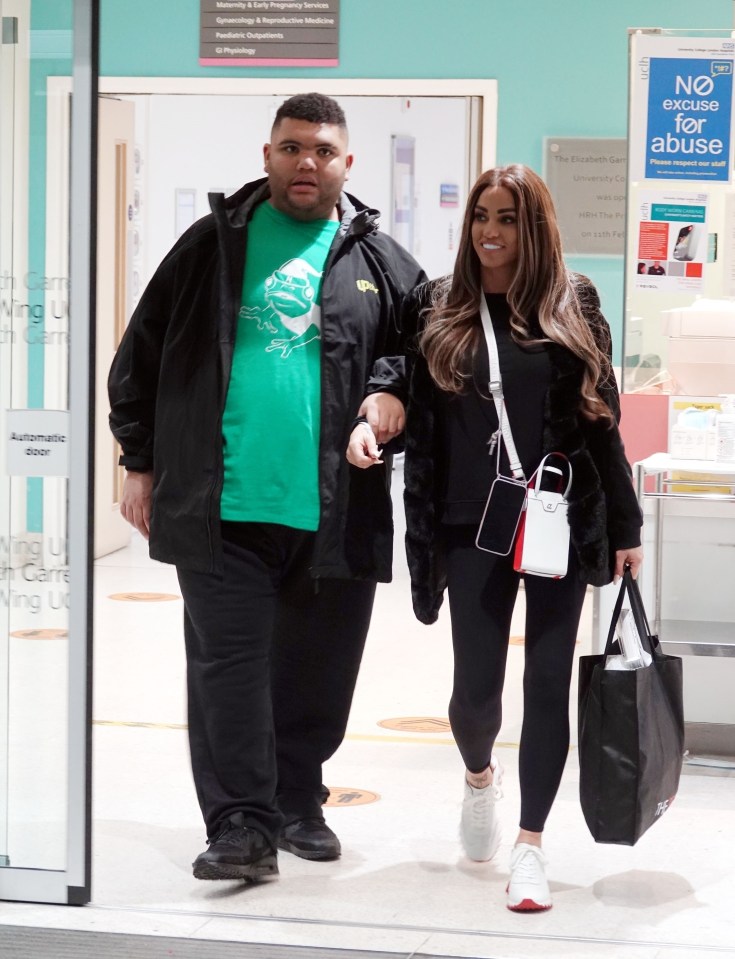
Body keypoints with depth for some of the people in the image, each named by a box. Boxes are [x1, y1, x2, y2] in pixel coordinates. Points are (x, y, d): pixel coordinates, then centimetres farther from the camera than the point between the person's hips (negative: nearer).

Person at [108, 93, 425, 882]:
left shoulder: (379, 261, 9)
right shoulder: (213, 245, 7)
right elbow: (142, 356, 10)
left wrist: (393, 389, -6)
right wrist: (142, 461, 7)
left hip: (335, 513, 2)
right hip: (220, 507, -1)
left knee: (317, 670, 10)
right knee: (227, 663, -5)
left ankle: (296, 803, 27)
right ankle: (240, 824, -4)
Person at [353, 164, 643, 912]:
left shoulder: (573, 307, 2)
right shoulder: (437, 310, 1)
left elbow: (601, 420, 4)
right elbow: (418, 421, 0)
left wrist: (624, 527, 4)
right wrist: (423, 533, -8)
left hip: (560, 522, 0)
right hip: (473, 528, 0)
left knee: (548, 682, 0)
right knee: (476, 686, 1)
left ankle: (529, 845, 8)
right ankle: (479, 775, 36)